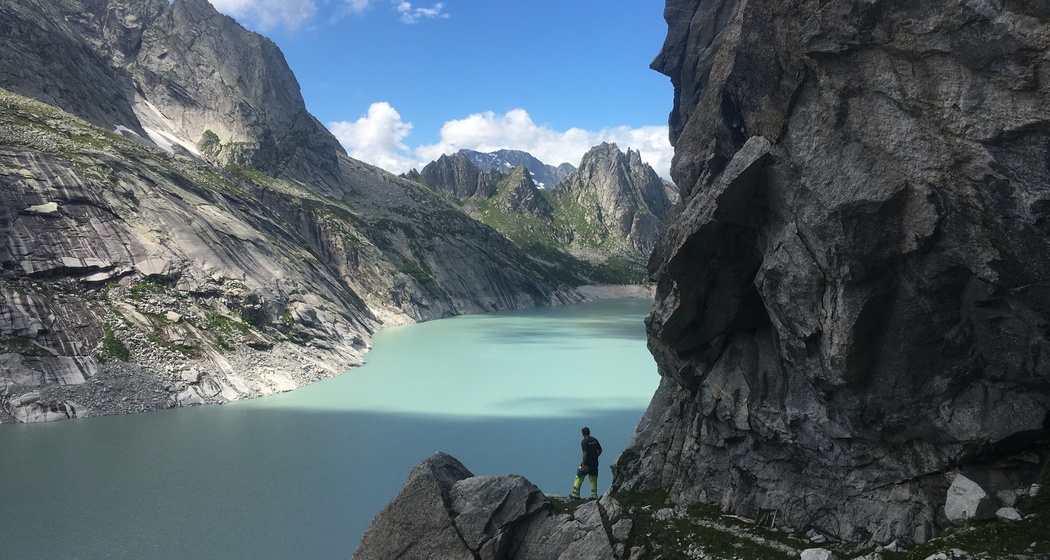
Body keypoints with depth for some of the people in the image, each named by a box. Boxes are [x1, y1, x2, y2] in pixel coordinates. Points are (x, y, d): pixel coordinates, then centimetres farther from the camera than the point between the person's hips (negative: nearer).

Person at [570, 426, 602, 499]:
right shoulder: (595, 440, 6)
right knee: (593, 480, 13)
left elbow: (585, 453, -23)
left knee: (579, 478, 8)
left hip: (587, 463, -6)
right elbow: (600, 450, 13)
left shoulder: (584, 442, -15)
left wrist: (583, 464, -19)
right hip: (594, 463, 6)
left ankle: (575, 494, 11)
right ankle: (594, 495, 13)